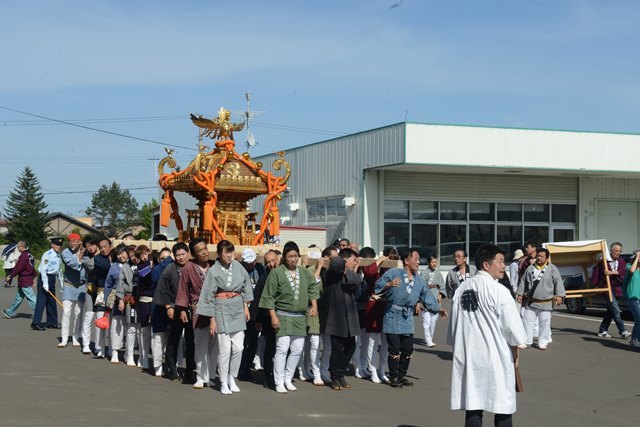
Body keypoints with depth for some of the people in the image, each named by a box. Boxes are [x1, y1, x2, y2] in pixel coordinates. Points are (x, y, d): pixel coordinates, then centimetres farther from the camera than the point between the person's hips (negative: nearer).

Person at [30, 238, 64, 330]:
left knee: (52, 302, 13)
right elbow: (43, 269, -19)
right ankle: (35, 323, -12)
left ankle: (51, 322, 22)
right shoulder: (47, 255, -13)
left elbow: (59, 270, 21)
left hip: (52, 279, 8)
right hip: (45, 278, -8)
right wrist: (45, 283, -24)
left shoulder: (59, 256, 12)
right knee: (41, 300, -11)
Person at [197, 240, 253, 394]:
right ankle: (223, 383, 9)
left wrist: (246, 306, 11)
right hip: (221, 310, -4)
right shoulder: (213, 271, -8)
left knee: (238, 348, 2)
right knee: (224, 350, -3)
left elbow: (246, 286, 15)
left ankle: (232, 378, 18)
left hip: (238, 310, 4)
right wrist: (212, 320, -5)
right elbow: (208, 296, -5)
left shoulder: (237, 266, 3)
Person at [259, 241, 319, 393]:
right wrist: (273, 316, -10)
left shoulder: (304, 272, 8)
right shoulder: (276, 273, -5)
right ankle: (279, 382, -1)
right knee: (282, 348, -9)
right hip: (283, 316, -5)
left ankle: (288, 379, 18)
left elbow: (313, 287, 21)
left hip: (300, 317, 5)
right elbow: (269, 296, -5)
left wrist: (314, 305, 6)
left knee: (297, 349, 4)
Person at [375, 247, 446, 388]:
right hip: (393, 315, -6)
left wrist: (438, 309, 10)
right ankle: (393, 377, 11)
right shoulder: (393, 273, -10)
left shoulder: (419, 279, 8)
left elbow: (426, 295, 15)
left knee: (407, 349, 8)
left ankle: (402, 376, 25)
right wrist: (389, 284, -28)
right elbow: (378, 285, -11)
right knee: (394, 349, -3)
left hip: (407, 318, 6)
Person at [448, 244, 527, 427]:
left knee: (472, 407, 9)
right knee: (503, 407, 7)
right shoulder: (499, 291, -14)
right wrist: (515, 354, 5)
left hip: (468, 357, 5)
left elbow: (453, 326, 9)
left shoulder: (461, 290, 5)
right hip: (496, 357, -5)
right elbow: (512, 329, -10)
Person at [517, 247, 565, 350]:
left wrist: (559, 295, -19)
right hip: (530, 302, 3)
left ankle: (542, 342, 10)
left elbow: (558, 282, -8)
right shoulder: (530, 268, 9)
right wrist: (520, 294, 12)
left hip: (545, 303, -3)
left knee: (544, 323, 0)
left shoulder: (552, 269, -2)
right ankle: (526, 341, 14)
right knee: (528, 322, 5)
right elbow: (523, 282, 16)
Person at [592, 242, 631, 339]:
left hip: (616, 288, 6)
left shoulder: (621, 261, 9)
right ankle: (623, 331, -13)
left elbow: (623, 270, -9)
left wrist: (612, 272, -22)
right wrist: (595, 285, -7)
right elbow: (596, 272, -4)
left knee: (611, 310, 9)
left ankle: (602, 330, 18)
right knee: (615, 310, -12)